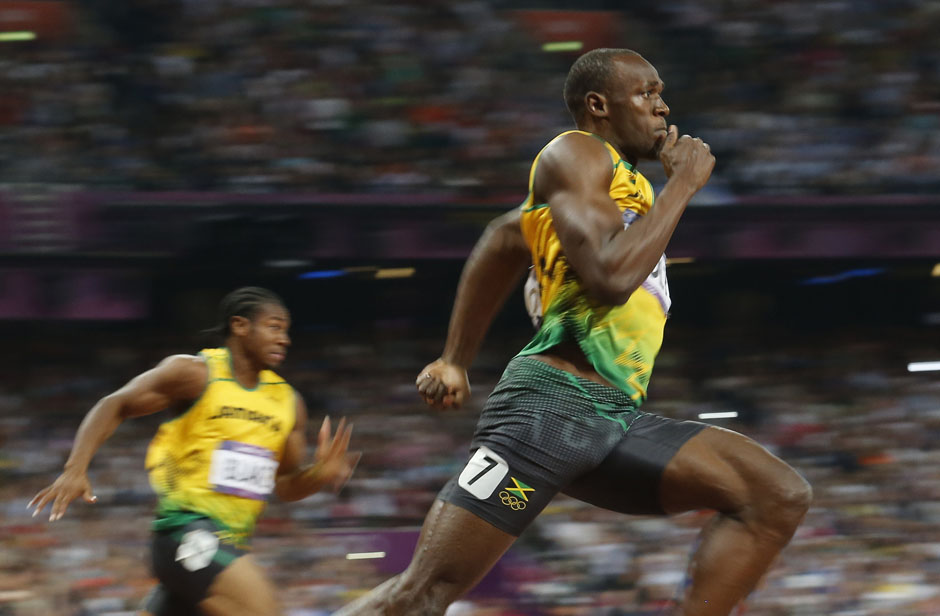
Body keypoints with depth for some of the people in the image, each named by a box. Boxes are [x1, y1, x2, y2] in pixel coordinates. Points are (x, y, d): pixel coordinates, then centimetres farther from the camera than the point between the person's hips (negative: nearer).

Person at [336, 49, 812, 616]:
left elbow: (507, 236, 39)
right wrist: (684, 183, -6)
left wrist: (456, 360, 39)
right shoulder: (576, 154, -1)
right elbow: (609, 276, -18)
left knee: (781, 498, -6)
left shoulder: (632, 184, 25)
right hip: (554, 404, -9)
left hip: (619, 420, 9)